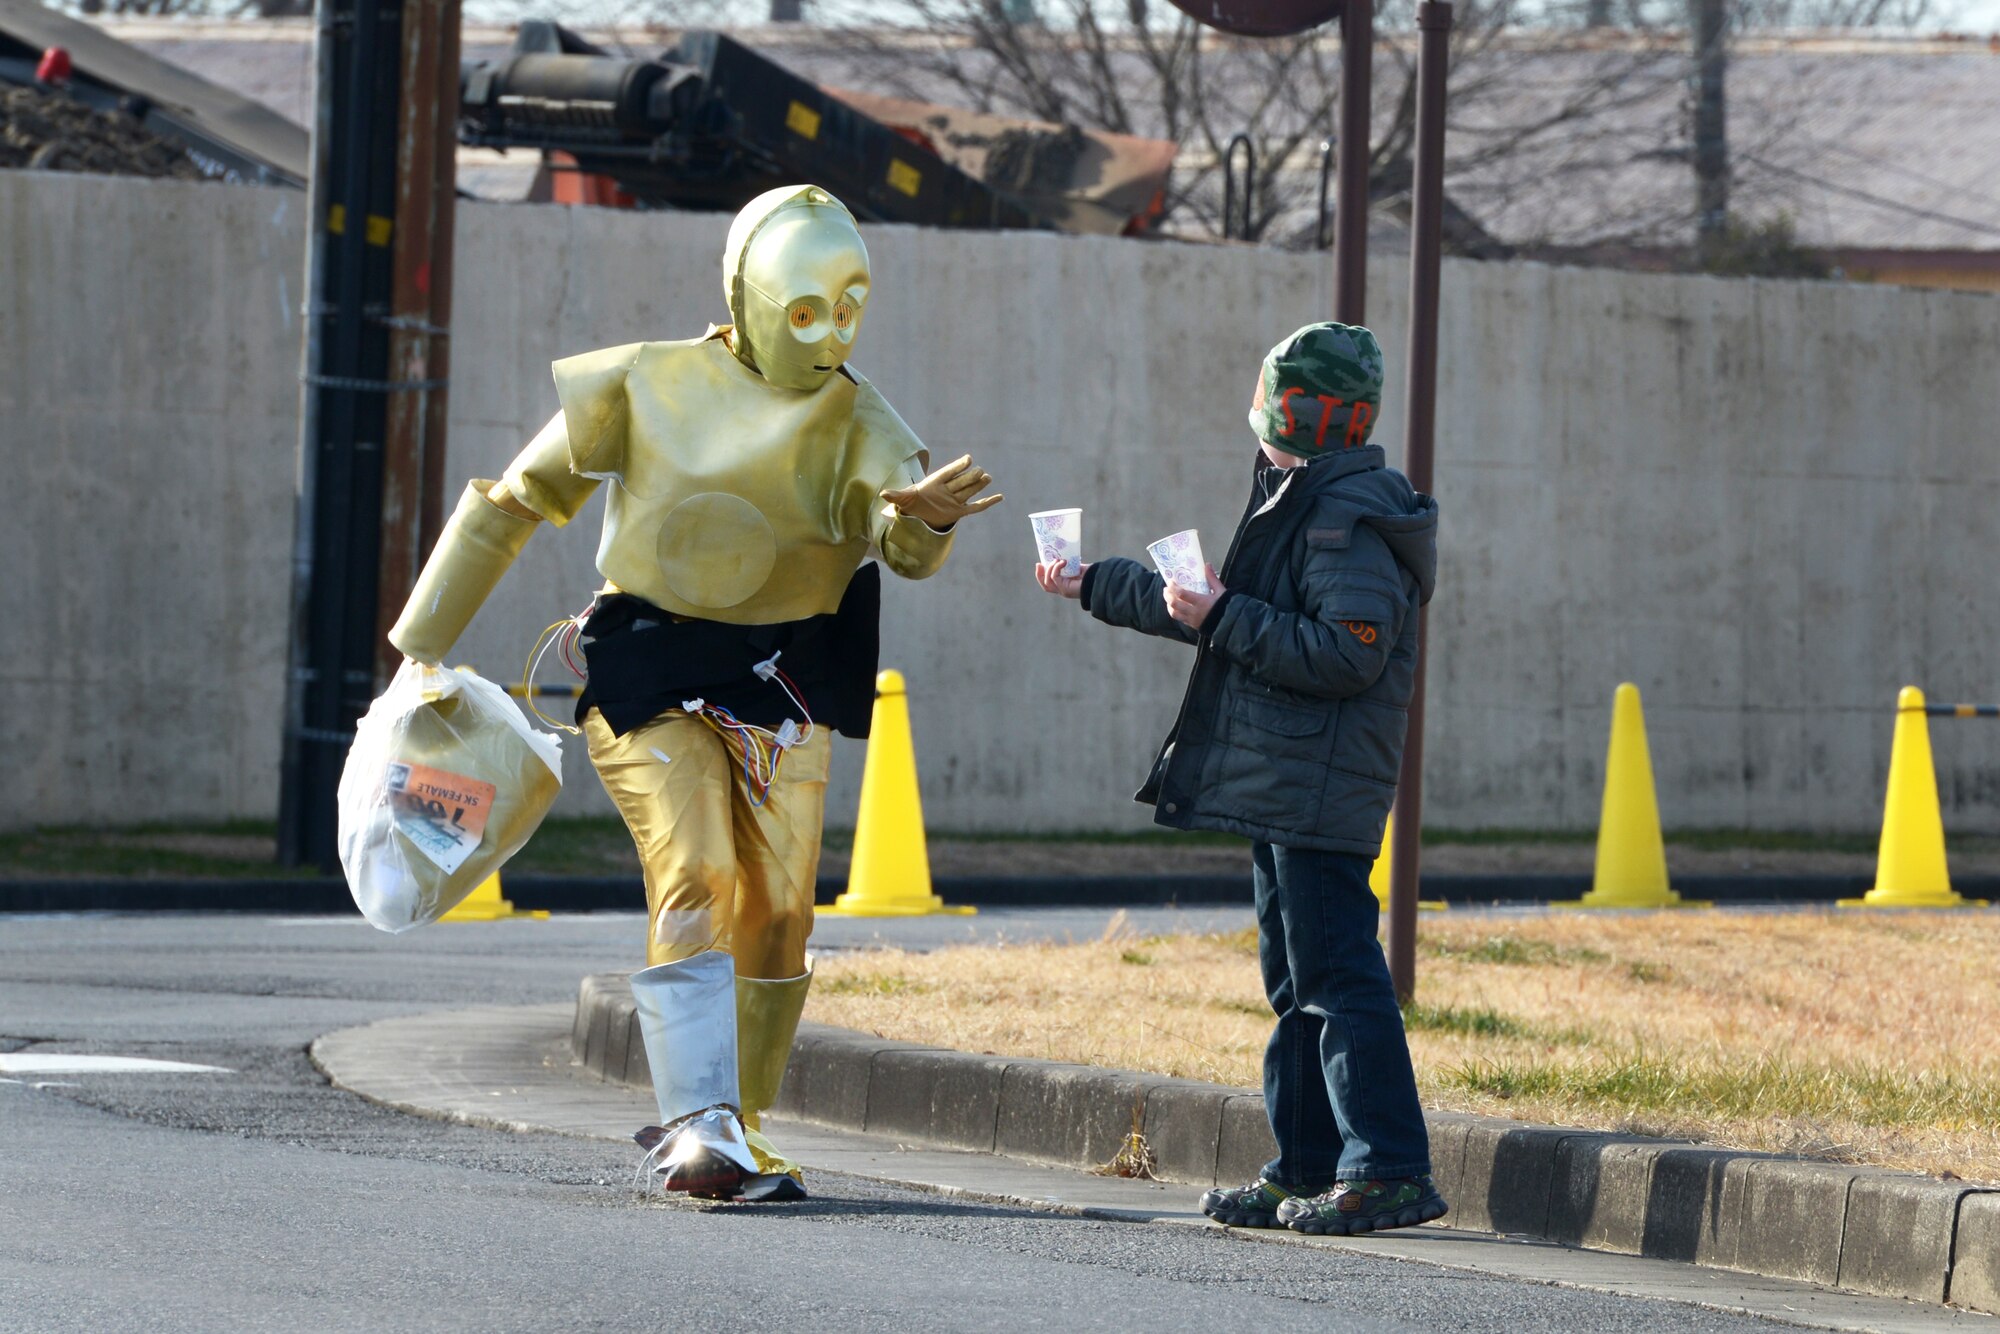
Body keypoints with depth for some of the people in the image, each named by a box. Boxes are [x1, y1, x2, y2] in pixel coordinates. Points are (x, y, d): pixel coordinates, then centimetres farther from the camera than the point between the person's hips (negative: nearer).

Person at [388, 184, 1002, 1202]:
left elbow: (903, 543, -21)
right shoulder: (645, 389, -7)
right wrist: (425, 643, 4)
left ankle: (729, 1130, 19)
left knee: (777, 913, 2)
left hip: (780, 692, 4)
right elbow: (523, 498, 2)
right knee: (693, 877, -20)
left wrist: (924, 516, -47)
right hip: (651, 682, -4)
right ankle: (698, 1126, -27)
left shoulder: (852, 421, -2)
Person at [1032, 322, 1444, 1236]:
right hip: (1280, 785, 11)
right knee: (1298, 984, 13)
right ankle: (1306, 1171, 17)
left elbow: (1347, 654, -25)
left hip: (1320, 791, -11)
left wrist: (1224, 620, -21)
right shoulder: (1296, 503, 19)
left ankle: (1389, 1171, -13)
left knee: (1336, 978, -12)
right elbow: (1208, 607, 32)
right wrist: (1095, 587, 37)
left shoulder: (1349, 519, -15)